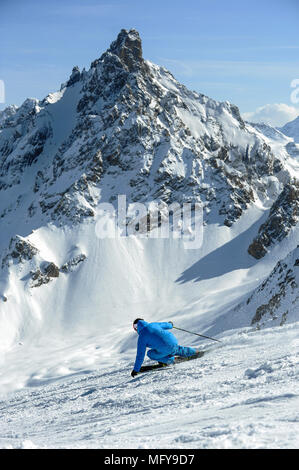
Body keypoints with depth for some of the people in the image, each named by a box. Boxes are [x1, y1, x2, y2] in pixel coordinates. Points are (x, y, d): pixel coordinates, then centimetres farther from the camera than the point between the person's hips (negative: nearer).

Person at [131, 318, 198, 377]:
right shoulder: (154, 325, 11)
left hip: (166, 350, -6)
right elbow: (166, 325, 28)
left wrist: (136, 370, 7)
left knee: (150, 354, 14)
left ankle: (170, 359, 13)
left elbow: (140, 355, -2)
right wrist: (170, 324, 54)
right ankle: (192, 352, 37)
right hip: (174, 341, 6)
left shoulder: (142, 337, -3)